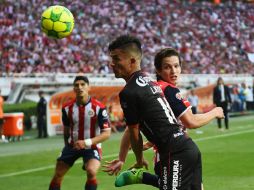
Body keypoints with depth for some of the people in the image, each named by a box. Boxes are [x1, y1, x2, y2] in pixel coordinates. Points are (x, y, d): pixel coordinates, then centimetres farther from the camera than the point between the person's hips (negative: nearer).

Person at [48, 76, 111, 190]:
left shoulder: (98, 108, -18)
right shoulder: (67, 108, -6)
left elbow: (106, 133, -18)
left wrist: (87, 142, -28)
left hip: (92, 147, -4)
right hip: (72, 146, 4)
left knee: (91, 172, -30)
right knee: (57, 175, 5)